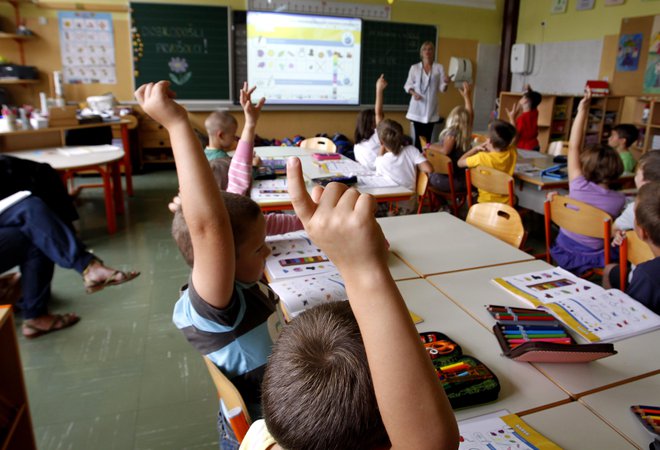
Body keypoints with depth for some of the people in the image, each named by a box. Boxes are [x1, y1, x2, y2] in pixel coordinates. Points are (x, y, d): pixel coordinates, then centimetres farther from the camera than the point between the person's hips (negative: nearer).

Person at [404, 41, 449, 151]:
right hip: (418, 108, -1)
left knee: (427, 137, 1)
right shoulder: (414, 67, 4)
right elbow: (407, 85, 6)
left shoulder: (439, 68, 5)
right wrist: (413, 92, -14)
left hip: (431, 108, 1)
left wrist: (445, 83, -20)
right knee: (418, 137, -2)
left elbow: (441, 88, 3)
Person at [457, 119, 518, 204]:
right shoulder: (512, 154, -13)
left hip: (485, 203, -3)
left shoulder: (482, 157, -26)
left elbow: (460, 163, -8)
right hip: (507, 203, 3)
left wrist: (476, 148, -4)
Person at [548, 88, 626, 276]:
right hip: (590, 260, 0)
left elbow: (573, 147, -11)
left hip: (562, 253, 0)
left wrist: (583, 109, -10)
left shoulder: (579, 187, -16)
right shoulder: (619, 200, -13)